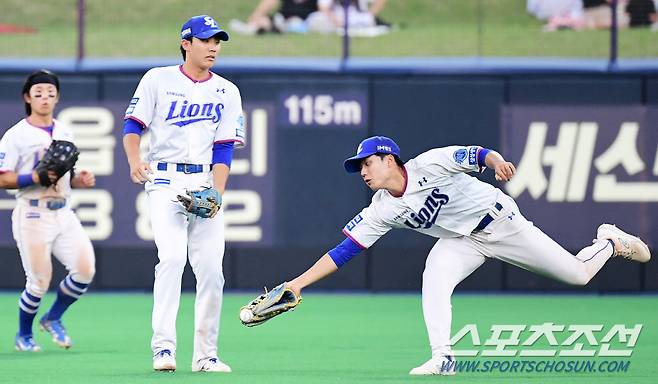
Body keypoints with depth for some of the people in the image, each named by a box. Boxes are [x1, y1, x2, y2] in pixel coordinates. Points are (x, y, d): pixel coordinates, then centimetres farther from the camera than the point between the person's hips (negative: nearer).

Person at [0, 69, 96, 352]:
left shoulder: (65, 133, 15)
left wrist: (81, 180, 3)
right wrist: (35, 178, -20)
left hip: (64, 213, 6)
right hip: (33, 216, -6)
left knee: (85, 269, -8)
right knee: (39, 281, -7)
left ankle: (53, 319, 16)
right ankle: (23, 335, 17)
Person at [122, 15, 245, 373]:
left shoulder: (227, 92, 10)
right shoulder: (158, 80, 4)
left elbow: (224, 149, 3)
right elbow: (133, 126, 0)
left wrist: (217, 194, -11)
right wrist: (134, 161, -21)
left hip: (207, 184, 3)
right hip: (166, 182, -3)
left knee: (211, 269, -3)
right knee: (172, 257, -20)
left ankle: (205, 354, 6)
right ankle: (163, 348, -23)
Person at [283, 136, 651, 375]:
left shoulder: (428, 165, -23)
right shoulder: (380, 212, -11)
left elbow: (476, 154, -26)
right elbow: (343, 250, -12)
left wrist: (496, 160, -49)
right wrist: (299, 283, -19)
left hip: (501, 221, -4)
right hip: (462, 241, 4)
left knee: (579, 274, 0)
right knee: (434, 278, -28)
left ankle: (610, 242, 32)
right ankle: (443, 358, -26)